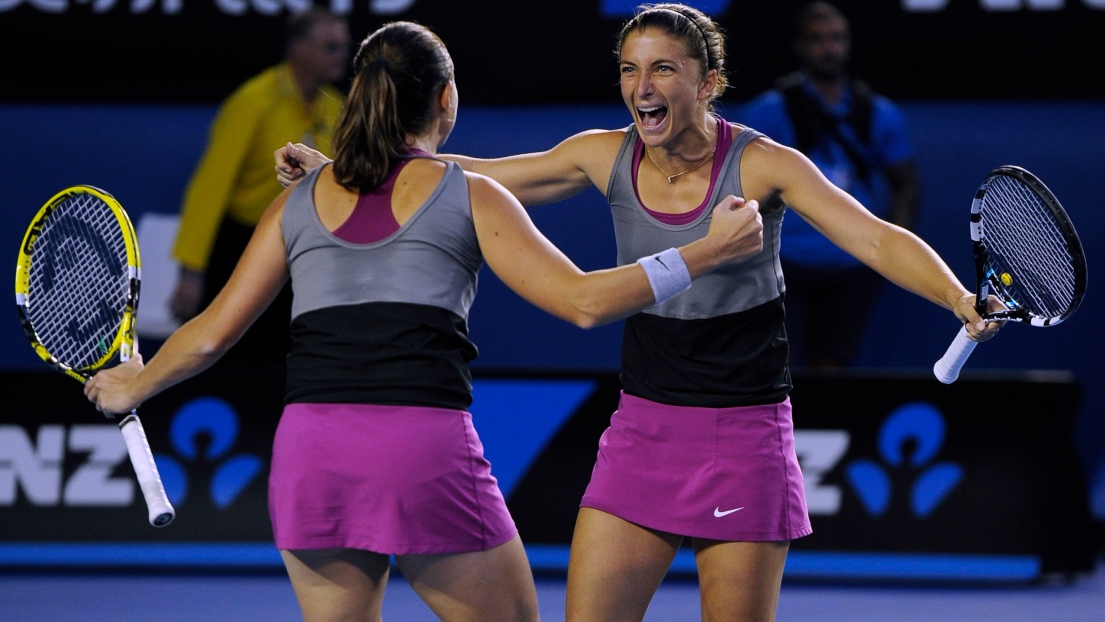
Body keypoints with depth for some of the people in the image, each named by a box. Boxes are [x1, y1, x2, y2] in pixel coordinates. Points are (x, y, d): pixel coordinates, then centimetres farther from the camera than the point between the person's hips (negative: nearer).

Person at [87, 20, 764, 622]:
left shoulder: (300, 200, 15)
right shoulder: (467, 196, 6)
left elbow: (213, 332, 17)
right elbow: (582, 300, -2)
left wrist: (134, 386, 35)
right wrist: (709, 251, 6)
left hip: (309, 450, 4)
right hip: (427, 447, -4)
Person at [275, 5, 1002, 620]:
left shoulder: (764, 165, -13)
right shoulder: (606, 157, -2)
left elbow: (878, 239, -22)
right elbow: (469, 179, 9)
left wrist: (960, 299, -40)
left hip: (743, 433, -4)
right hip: (644, 426, 4)